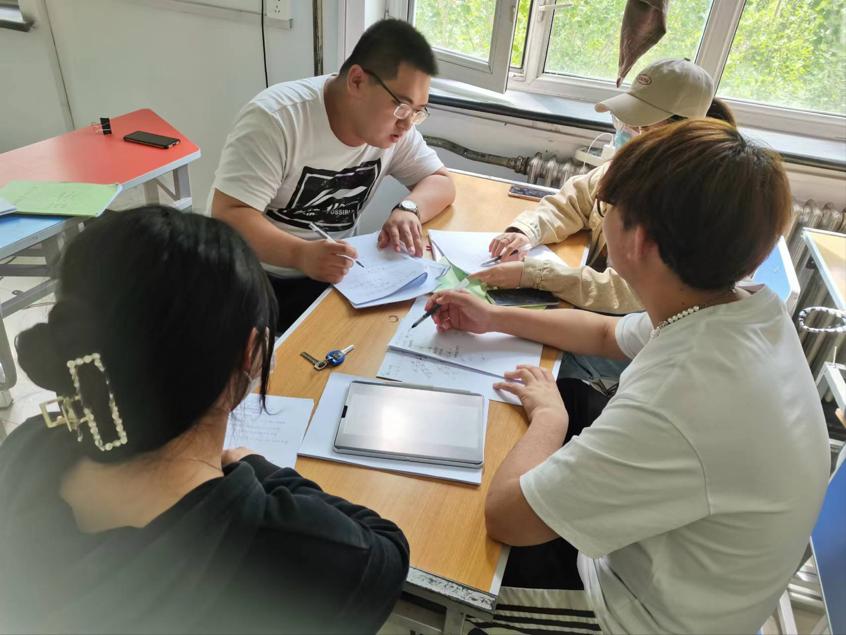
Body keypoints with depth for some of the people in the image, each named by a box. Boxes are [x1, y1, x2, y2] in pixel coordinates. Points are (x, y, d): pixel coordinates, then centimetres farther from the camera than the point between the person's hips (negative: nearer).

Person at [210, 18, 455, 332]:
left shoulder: (394, 124, -4)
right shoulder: (275, 118, -22)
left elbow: (441, 181, 4)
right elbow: (228, 216, -25)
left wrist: (408, 209, -19)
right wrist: (302, 255, -42)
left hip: (333, 274, 5)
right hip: (252, 280, -5)